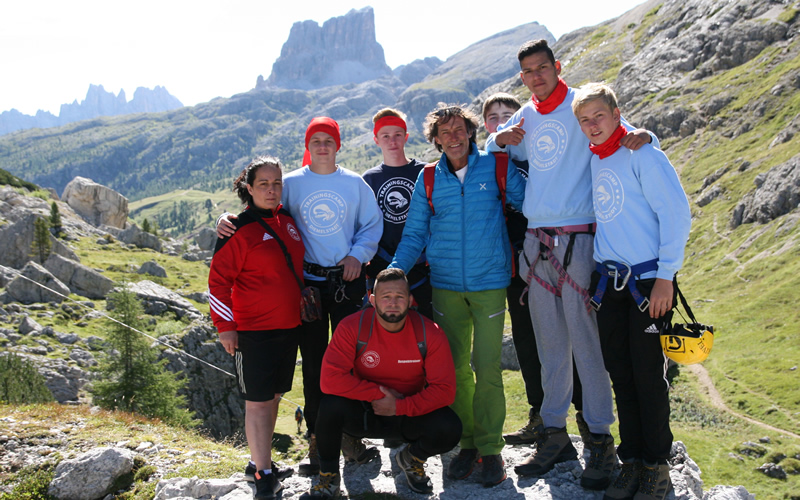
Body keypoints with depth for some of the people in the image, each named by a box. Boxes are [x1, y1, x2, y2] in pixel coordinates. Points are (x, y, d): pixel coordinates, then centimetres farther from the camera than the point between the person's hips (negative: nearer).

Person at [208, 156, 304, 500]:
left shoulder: (287, 221, 8)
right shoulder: (240, 229, -12)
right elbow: (218, 280, -12)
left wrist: (305, 302, 21)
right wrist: (225, 326, -14)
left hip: (289, 326, 7)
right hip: (254, 330, -7)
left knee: (273, 396, 15)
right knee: (257, 401, -2)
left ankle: (261, 459, 29)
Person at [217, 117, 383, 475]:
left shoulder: (355, 184, 6)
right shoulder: (291, 184, 4)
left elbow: (372, 224, 9)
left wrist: (357, 255, -6)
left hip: (348, 280, 1)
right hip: (308, 281, 0)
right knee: (313, 361, 4)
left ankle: (350, 436, 17)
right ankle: (317, 441, 14)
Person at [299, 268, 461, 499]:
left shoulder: (430, 333, -15)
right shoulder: (353, 327, -18)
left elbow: (444, 389, -16)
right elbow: (330, 379, -25)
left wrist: (399, 407, -24)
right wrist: (380, 393, -23)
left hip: (410, 413, 1)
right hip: (364, 414, -1)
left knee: (449, 429, -27)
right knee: (331, 405, -32)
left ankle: (412, 458, 11)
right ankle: (328, 478, -4)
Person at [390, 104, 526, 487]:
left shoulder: (496, 168, 1)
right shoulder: (427, 179, 7)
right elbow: (414, 235, 9)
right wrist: (393, 274, -2)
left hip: (489, 283, -2)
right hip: (446, 286, 2)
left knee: (487, 367, -5)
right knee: (455, 368, 6)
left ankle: (490, 447, 9)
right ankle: (467, 443, 21)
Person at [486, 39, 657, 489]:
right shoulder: (524, 117, 14)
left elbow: (623, 137, -2)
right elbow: (494, 152, 28)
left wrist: (639, 136, -25)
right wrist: (500, 139, 5)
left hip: (576, 237, -5)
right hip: (535, 238, 5)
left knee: (585, 338, -4)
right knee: (550, 341, 10)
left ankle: (601, 439, 6)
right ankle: (556, 434, 20)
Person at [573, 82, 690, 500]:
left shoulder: (642, 154, -9)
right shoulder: (590, 160, 11)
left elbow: (676, 213, -13)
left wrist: (665, 276, -15)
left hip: (649, 281, -6)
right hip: (608, 282, 6)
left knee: (649, 377, -1)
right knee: (621, 376, 10)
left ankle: (657, 466, 13)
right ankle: (632, 461, 21)